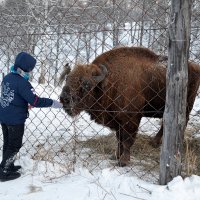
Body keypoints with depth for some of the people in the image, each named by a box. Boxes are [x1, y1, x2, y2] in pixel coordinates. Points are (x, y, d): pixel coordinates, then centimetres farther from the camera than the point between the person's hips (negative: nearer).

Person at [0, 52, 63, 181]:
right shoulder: (22, 83, -24)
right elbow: (35, 101, -24)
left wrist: (26, 103, 14)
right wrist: (52, 103, -14)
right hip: (16, 119, -8)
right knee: (15, 146, 6)